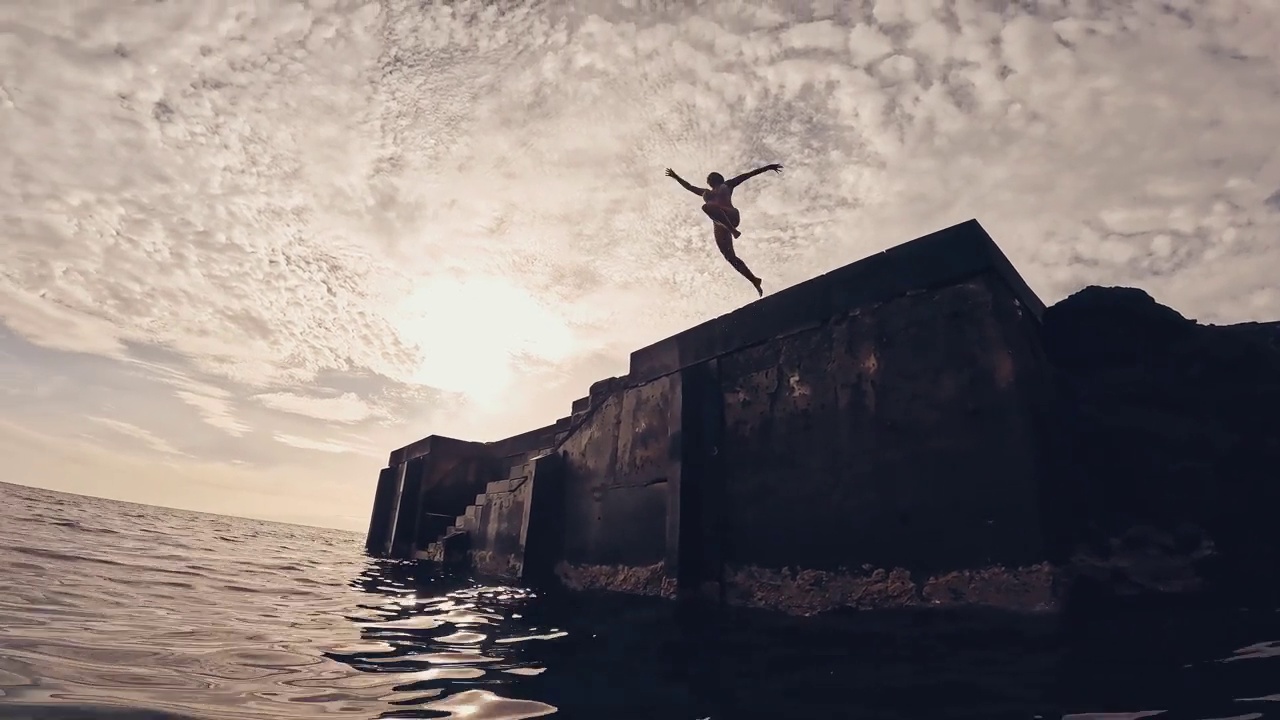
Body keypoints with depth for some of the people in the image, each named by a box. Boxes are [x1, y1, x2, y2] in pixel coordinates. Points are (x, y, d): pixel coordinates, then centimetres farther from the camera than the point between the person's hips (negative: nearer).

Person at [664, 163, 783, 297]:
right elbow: (689, 187, 46)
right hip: (719, 226, 6)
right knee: (730, 257, -5)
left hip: (731, 216, -5)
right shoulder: (706, 193, 36)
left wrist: (768, 167, 18)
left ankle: (733, 229, -37)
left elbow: (747, 175, 20)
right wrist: (676, 177, 47)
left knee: (707, 207, -32)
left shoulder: (726, 185, 23)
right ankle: (754, 280, 1)